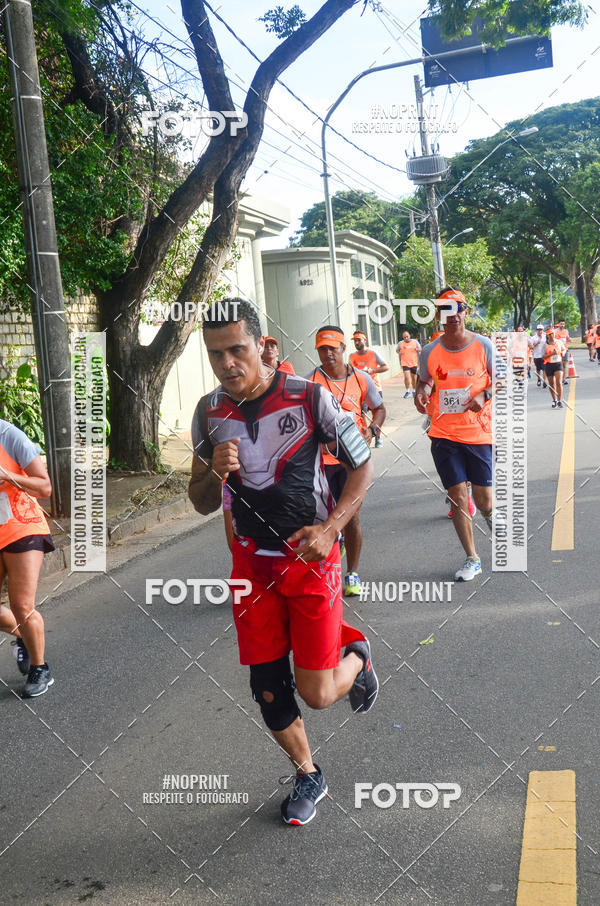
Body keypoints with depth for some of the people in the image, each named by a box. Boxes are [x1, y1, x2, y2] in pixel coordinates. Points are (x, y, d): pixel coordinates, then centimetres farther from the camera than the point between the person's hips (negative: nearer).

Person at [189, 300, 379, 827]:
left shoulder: (309, 398, -13)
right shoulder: (209, 412, -1)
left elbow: (362, 465, -4)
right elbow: (202, 504, 5)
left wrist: (329, 529, -16)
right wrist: (215, 473, -18)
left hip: (312, 557, -3)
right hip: (252, 564, 4)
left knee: (316, 694, -5)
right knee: (268, 689, 9)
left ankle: (357, 654, 30)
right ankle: (308, 776, 35)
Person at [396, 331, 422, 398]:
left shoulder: (415, 342, 5)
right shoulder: (400, 343, 4)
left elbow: (420, 349, 13)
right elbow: (397, 350, 18)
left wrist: (417, 349, -10)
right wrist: (399, 353, -4)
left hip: (414, 363, 2)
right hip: (405, 363, -1)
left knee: (414, 378, 10)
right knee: (407, 377, -16)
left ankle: (414, 391, 28)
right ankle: (407, 391, 0)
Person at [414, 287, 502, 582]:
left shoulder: (483, 345, -1)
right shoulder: (430, 351, 1)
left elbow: (498, 380, 5)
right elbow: (424, 382, 14)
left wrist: (483, 395, -16)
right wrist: (421, 392, -10)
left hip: (477, 432, 0)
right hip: (444, 434, 1)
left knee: (483, 499, 2)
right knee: (458, 497, -1)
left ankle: (492, 517, 41)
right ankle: (472, 559, 13)